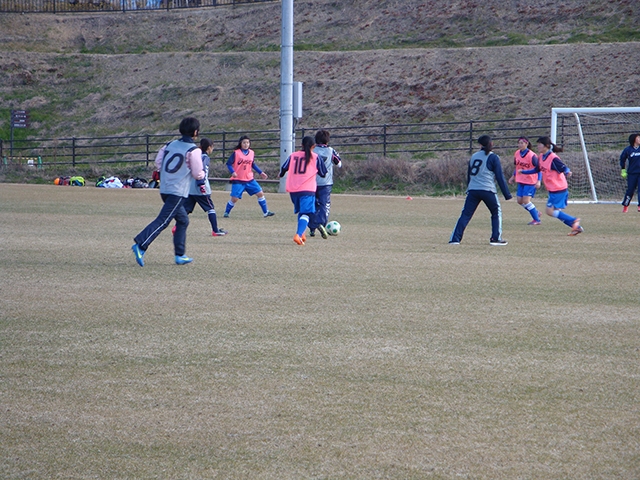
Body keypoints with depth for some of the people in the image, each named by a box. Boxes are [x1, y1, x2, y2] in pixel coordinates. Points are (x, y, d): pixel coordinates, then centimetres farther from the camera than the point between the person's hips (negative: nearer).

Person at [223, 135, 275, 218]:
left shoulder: (251, 153, 5)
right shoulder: (236, 153, -10)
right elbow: (229, 163, -8)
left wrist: (260, 172, 16)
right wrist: (232, 172, -24)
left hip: (249, 179, 5)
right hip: (238, 180, -5)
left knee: (260, 193, 1)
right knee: (234, 198, -8)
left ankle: (265, 212, 12)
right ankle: (226, 213, 14)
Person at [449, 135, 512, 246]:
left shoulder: (473, 156, 15)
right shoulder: (493, 158, 0)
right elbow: (500, 177, -1)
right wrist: (507, 194, 3)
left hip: (472, 190, 4)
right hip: (488, 191, -4)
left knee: (465, 214, 5)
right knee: (496, 213, 14)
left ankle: (455, 239, -3)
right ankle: (496, 238, 8)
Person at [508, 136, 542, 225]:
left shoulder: (532, 156, -18)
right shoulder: (517, 154, 2)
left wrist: (538, 181, -25)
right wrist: (513, 176, 16)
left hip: (530, 182, -7)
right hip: (521, 181, 7)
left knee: (526, 200, -15)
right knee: (519, 201, 6)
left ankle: (536, 220, -1)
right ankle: (536, 213, 26)